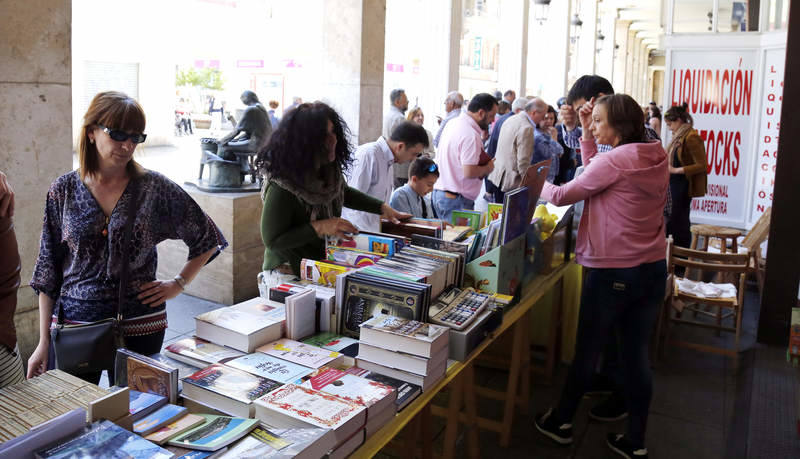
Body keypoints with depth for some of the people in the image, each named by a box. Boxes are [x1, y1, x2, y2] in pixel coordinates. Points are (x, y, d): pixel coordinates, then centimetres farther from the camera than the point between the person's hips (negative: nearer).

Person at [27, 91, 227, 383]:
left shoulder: (155, 188, -4)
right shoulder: (63, 191, 1)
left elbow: (208, 239, 6)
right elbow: (48, 271, 4)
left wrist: (178, 284, 0)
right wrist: (44, 341, 4)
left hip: (139, 329, -1)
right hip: (73, 325, 1)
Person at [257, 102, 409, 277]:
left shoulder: (330, 169, -2)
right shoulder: (281, 186, -25)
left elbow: (344, 193, 20)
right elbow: (271, 241, -20)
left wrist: (382, 207, 10)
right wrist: (320, 228, -27)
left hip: (325, 262, 7)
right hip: (289, 271, -7)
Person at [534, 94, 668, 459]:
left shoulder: (615, 160, -18)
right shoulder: (656, 157, 7)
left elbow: (562, 196, -10)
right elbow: (593, 176, 14)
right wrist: (586, 134, 11)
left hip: (612, 272, -7)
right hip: (652, 269, 7)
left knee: (587, 351, 10)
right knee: (636, 355, 13)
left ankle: (561, 422, 28)